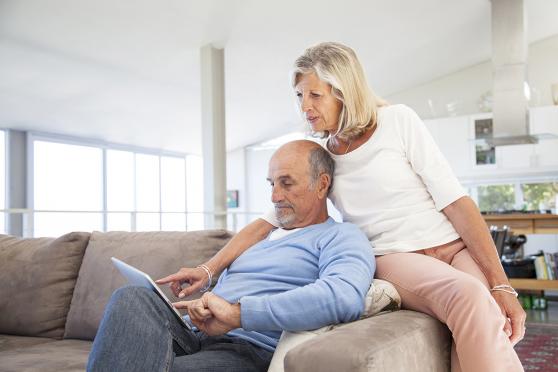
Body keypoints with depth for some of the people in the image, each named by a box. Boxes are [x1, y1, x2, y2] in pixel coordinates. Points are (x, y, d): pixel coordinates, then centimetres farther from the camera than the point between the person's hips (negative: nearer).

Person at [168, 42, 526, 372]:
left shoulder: (397, 121, -2)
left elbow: (456, 202, -6)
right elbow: (265, 223, 11)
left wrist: (501, 285, -13)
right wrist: (208, 269, 2)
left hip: (456, 248, -1)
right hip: (396, 259, 1)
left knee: (488, 322, -35)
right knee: (471, 299, -33)